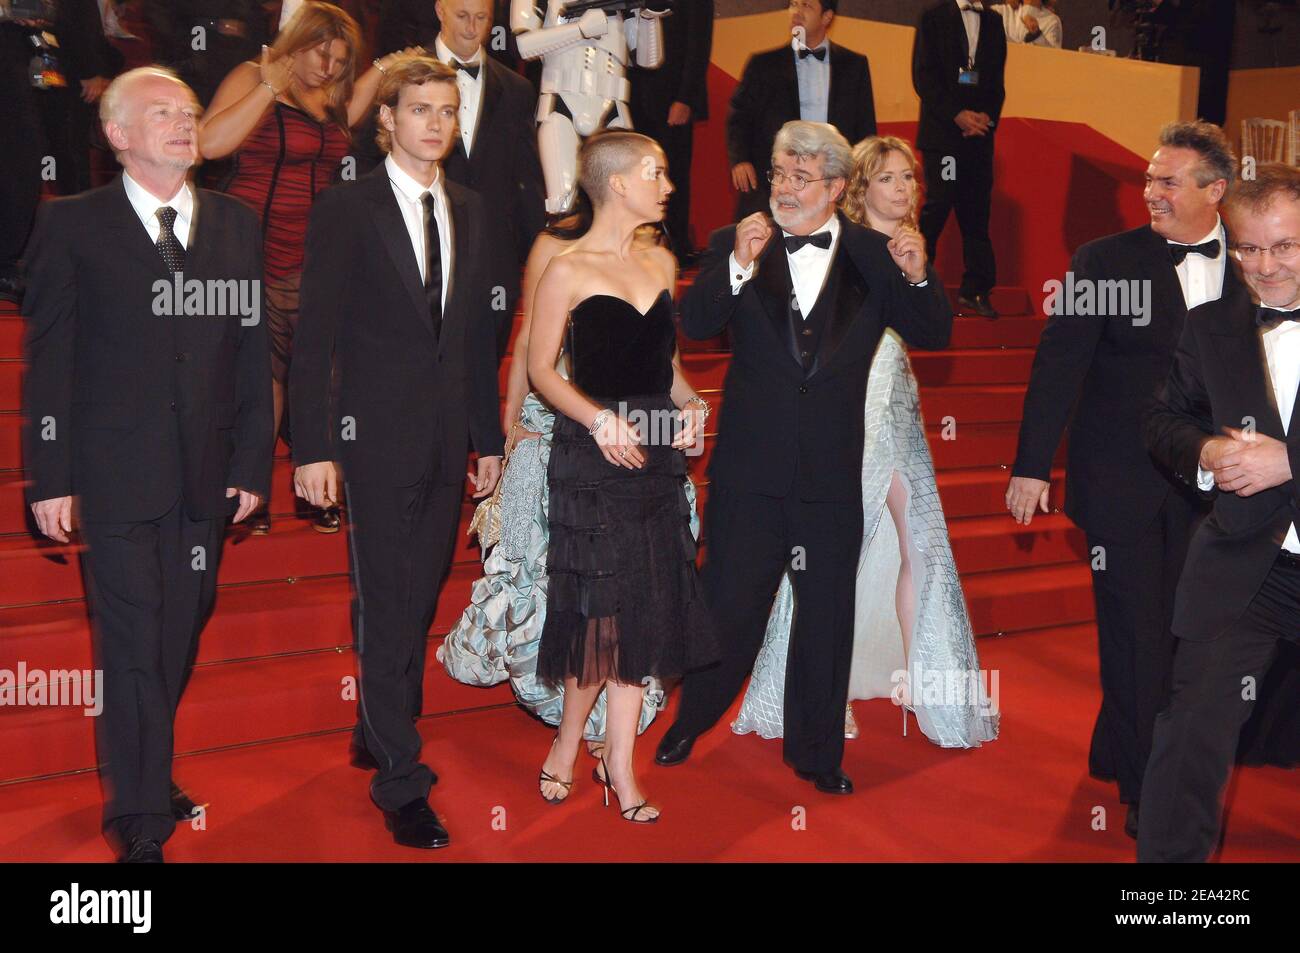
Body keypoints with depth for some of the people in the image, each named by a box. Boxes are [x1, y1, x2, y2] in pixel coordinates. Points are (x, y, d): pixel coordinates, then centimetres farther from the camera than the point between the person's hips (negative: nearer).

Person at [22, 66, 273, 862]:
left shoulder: (236, 225, 10)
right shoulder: (72, 225, 1)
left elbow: (252, 354, 9)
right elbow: (49, 359, -1)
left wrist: (253, 462, 4)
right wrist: (51, 477, -6)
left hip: (206, 474, 4)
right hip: (116, 471, -3)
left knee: (179, 636, 12)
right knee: (133, 642, -1)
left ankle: (147, 774, 31)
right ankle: (142, 820, 10)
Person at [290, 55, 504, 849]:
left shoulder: (470, 212, 13)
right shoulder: (345, 209, -3)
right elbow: (315, 337, -6)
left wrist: (489, 435, 13)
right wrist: (313, 448, -13)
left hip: (448, 438, 5)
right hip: (377, 433, -5)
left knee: (420, 596, 11)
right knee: (388, 604, -2)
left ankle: (379, 734, 29)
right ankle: (400, 781, 5)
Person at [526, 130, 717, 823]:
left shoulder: (662, 262, 12)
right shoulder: (567, 270, -6)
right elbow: (541, 370, -7)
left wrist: (691, 404, 1)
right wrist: (599, 419, -20)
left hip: (657, 451, 6)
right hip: (592, 453, -6)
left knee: (645, 608, 5)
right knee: (601, 607, -1)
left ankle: (619, 765, 15)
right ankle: (568, 742, 21)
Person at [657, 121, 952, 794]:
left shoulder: (872, 256, 2)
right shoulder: (736, 245, -2)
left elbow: (933, 335, 0)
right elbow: (693, 323, -15)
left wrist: (919, 278, -18)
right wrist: (738, 266, -29)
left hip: (832, 474, 1)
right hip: (749, 468, -1)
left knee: (826, 618, 12)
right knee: (731, 607, 10)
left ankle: (815, 752, 29)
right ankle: (690, 723, 34)